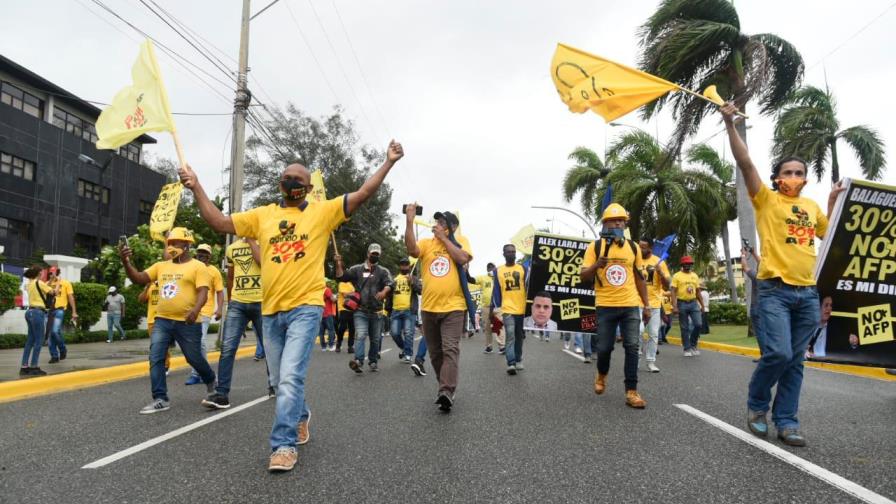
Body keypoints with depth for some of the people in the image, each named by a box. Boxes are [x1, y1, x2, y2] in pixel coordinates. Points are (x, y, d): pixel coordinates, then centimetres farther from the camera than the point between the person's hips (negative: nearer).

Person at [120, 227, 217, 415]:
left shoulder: (198, 267, -5)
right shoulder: (161, 266, 13)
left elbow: (203, 292, -14)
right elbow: (139, 278, 7)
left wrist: (196, 310, -33)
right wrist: (126, 262, -9)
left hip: (187, 323, -5)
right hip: (162, 321, 5)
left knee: (195, 358, 9)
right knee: (155, 358, -3)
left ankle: (210, 381, 37)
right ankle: (160, 399, 5)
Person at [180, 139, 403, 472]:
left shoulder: (323, 211, 2)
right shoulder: (262, 215, 11)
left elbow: (363, 194, -4)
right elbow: (219, 223, 10)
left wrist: (388, 162, -8)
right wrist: (196, 188, 4)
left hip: (306, 307, -5)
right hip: (271, 310, 5)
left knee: (290, 378, -12)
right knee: (280, 380, 16)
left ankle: (284, 445, 0)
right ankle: (300, 416, 42)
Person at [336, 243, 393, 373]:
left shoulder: (383, 271, 6)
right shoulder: (357, 269, 6)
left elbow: (389, 284, -11)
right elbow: (341, 277, 1)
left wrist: (384, 292, -34)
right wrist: (339, 265, -17)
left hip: (376, 311, 2)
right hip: (360, 310, -2)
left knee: (375, 339, 11)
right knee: (360, 335, -19)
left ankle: (373, 362, 24)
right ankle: (358, 361, -30)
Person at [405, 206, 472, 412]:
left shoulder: (460, 240, 4)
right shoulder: (426, 243, 6)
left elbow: (463, 259, -15)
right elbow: (412, 250, -15)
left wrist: (443, 237, -9)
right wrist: (409, 220, -21)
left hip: (453, 307, -3)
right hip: (429, 307, 4)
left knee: (450, 349, -13)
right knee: (435, 352, 13)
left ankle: (446, 392, -16)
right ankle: (446, 388, 29)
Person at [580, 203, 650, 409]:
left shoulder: (633, 247, 8)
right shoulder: (595, 247, -2)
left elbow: (639, 278, 15)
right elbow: (584, 277, -4)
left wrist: (646, 305, 11)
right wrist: (596, 266, -25)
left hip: (631, 306, 2)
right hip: (605, 306, -2)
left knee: (632, 347, -3)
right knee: (604, 347, 5)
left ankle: (631, 391, 4)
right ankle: (601, 374, 35)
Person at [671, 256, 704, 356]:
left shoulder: (695, 276, 11)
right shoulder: (677, 276, -5)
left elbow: (698, 292, 16)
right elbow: (673, 292, -10)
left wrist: (702, 305, 12)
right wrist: (674, 306, -19)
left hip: (693, 303, 4)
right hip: (682, 304, -4)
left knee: (698, 324, -5)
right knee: (685, 328, 3)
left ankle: (693, 345, 16)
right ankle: (687, 349, 12)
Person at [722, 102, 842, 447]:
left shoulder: (812, 207, 17)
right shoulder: (766, 200, 2)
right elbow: (745, 163, -9)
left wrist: (833, 202, 21)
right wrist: (730, 125, -15)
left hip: (808, 293, 5)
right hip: (775, 290, -5)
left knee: (796, 360, 6)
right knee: (779, 353, -16)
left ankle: (786, 421, 14)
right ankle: (756, 404, 9)